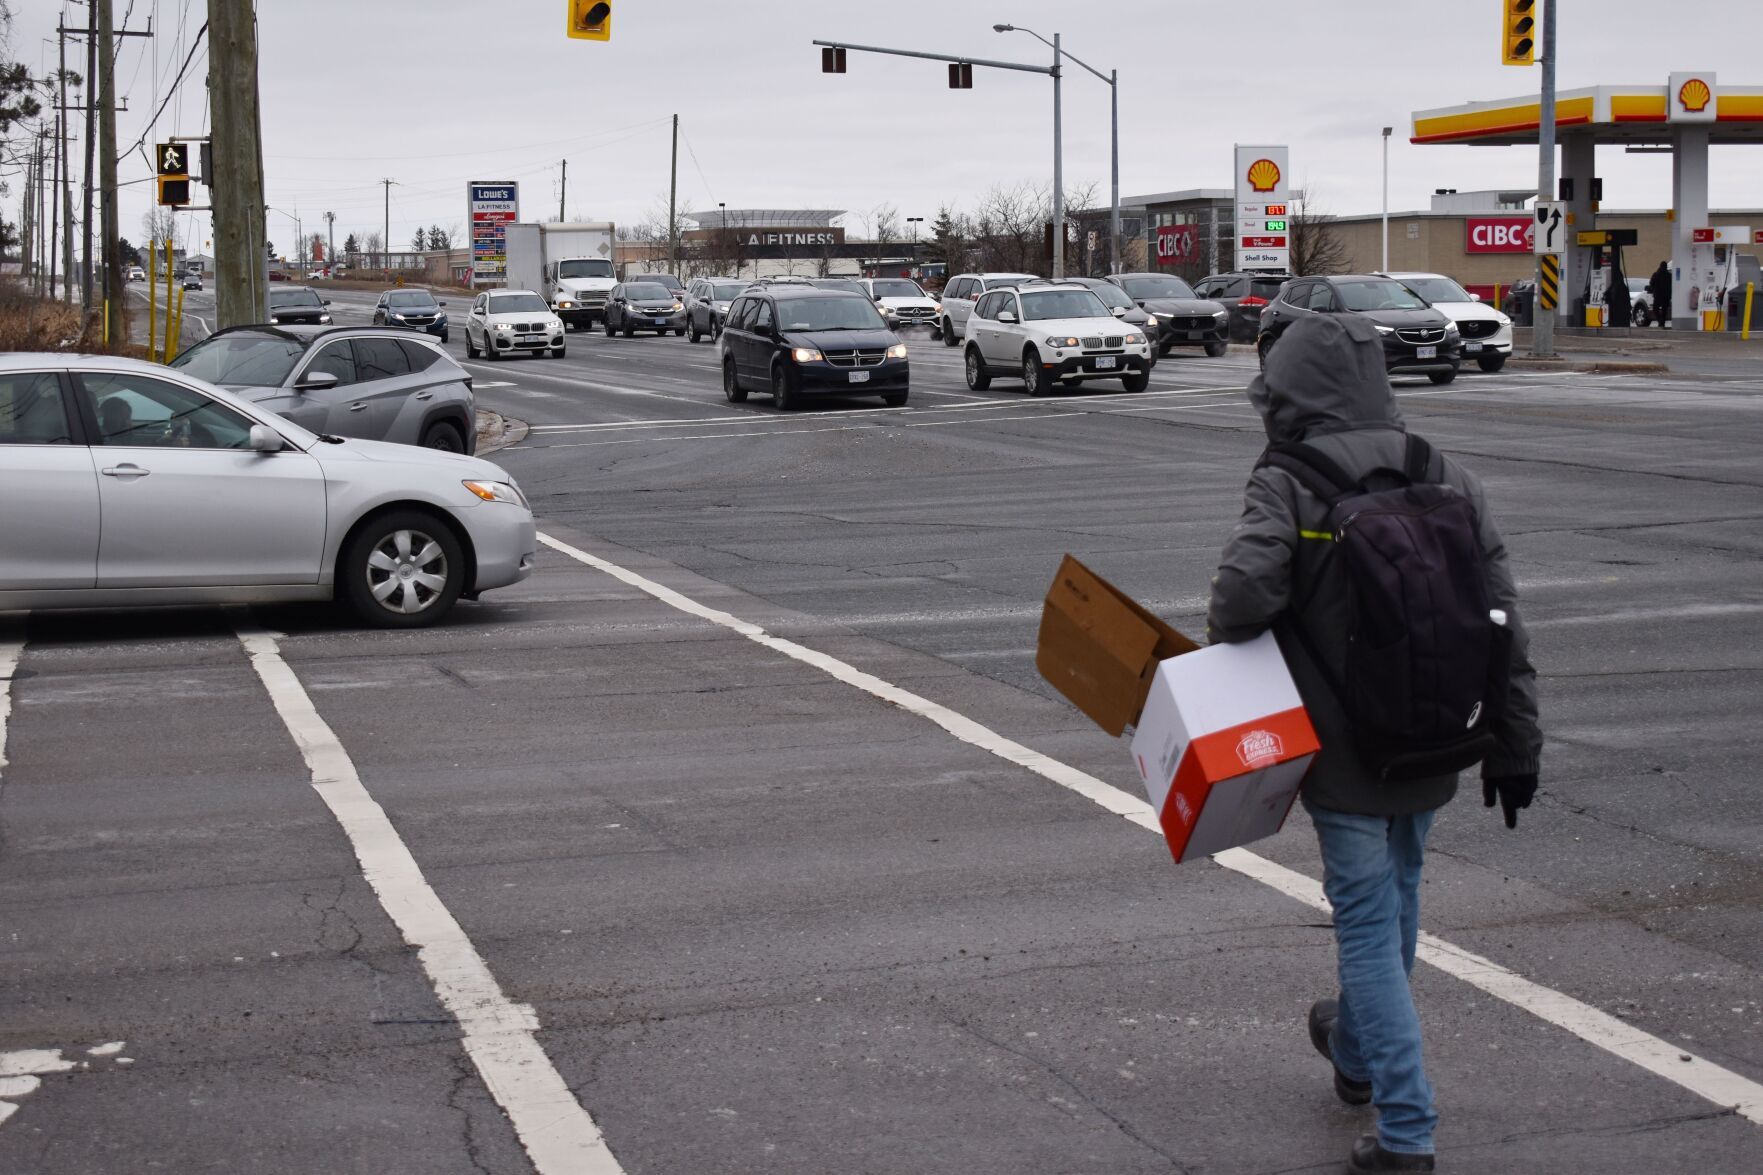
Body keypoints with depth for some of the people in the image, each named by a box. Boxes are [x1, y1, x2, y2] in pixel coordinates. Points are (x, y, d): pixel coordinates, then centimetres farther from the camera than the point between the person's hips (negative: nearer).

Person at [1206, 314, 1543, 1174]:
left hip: (1343, 749, -5)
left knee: (1367, 922, 2)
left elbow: (1246, 591, -28)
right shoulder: (1448, 478, 2)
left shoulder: (1286, 484, -13)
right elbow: (1502, 623, 2)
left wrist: (1225, 654, -5)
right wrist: (1516, 743, 8)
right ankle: (1358, 1052, 47)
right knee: (1396, 894, 24)